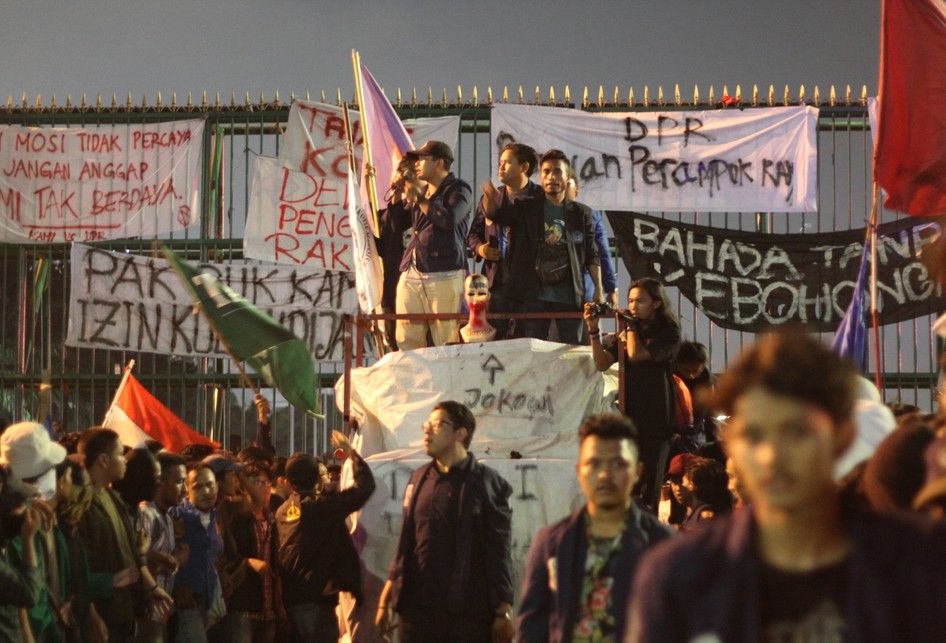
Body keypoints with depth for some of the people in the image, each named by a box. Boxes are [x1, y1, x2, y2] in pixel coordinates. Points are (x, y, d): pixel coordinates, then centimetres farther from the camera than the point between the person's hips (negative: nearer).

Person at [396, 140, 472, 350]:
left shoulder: (458, 190, 2)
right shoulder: (420, 190, 23)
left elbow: (449, 219, -17)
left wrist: (418, 199, -6)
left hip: (443, 276, -7)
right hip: (411, 275, 7)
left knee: (448, 346, -10)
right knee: (407, 342, 0)